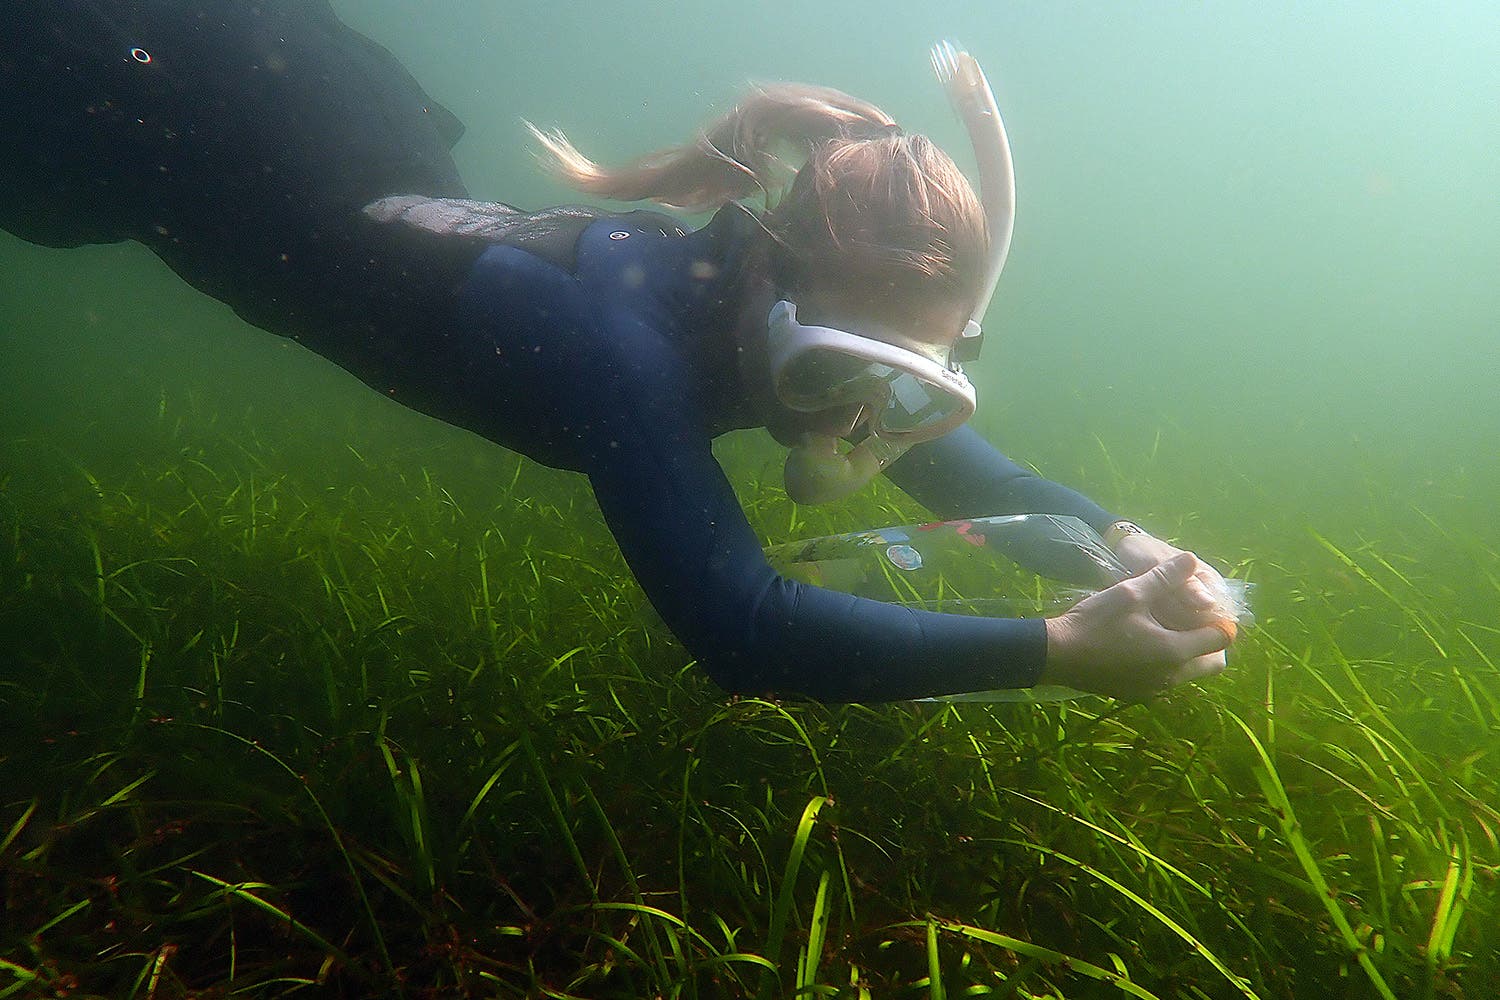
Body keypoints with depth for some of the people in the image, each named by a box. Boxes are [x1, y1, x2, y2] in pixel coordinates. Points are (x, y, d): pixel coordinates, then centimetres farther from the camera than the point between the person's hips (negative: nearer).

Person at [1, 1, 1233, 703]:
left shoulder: (794, 313, -21)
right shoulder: (626, 344, -43)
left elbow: (961, 468, -7)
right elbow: (737, 627, -50)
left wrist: (1118, 534, -23)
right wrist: (1060, 647, -51)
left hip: (423, 203, 5)